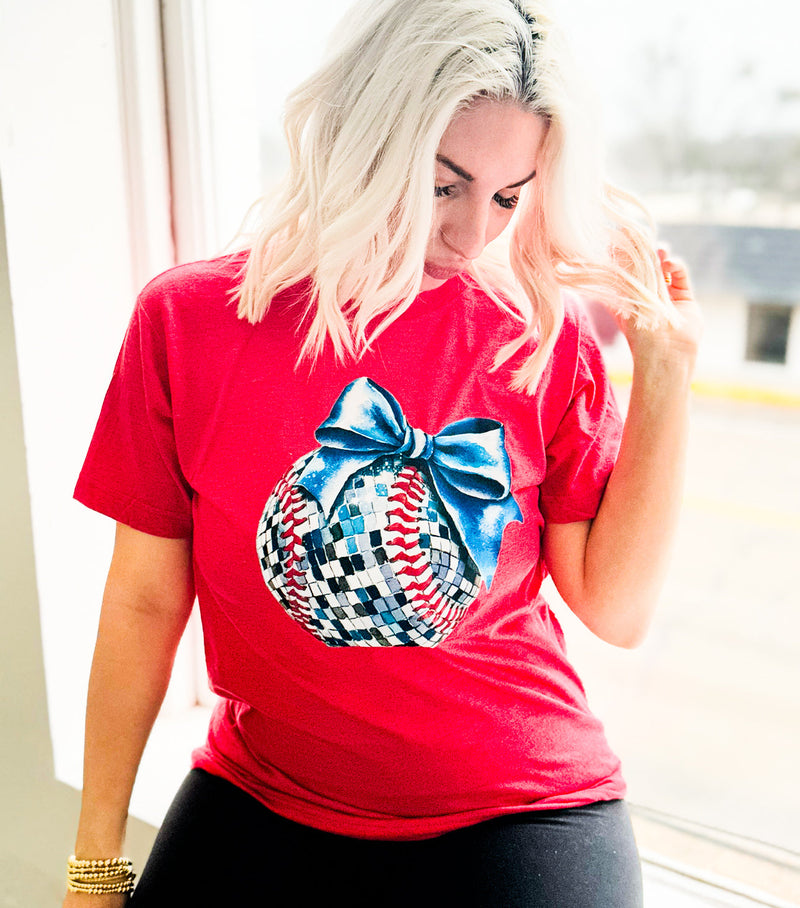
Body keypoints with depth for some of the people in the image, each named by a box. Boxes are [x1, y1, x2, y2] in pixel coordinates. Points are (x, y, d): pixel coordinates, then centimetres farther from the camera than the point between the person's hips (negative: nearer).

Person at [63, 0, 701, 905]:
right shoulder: (188, 321, -10)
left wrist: (665, 370, -15)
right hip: (260, 805, 1)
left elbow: (616, 608, -8)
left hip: (518, 815, 0)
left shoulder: (546, 333, -8)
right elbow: (145, 601, -3)